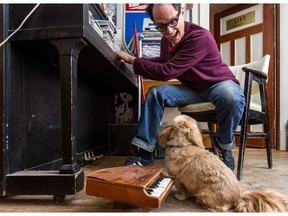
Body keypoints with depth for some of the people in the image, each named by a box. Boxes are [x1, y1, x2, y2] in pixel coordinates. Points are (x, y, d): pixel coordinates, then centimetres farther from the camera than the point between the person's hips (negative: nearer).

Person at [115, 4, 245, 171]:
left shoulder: (200, 37, -28)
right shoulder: (167, 40, -3)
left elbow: (166, 72, -30)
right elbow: (163, 62, 21)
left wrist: (132, 60, -19)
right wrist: (139, 62, 3)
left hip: (220, 84, -6)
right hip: (193, 88, 6)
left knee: (231, 97, -41)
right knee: (155, 93, -13)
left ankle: (224, 145, -9)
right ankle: (145, 154, -9)